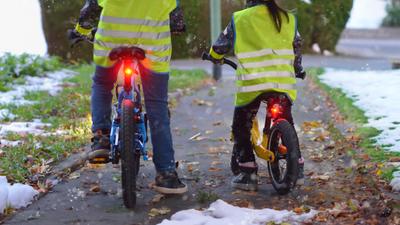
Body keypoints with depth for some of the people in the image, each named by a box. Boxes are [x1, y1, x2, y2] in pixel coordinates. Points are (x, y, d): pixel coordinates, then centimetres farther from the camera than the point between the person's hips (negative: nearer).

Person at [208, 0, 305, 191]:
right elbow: (297, 47, 28)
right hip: (283, 82, 3)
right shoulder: (288, 19, 15)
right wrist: (297, 69, 46)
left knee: (241, 127, 10)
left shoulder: (240, 18, 5)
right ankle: (297, 167, 22)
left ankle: (248, 174, 2)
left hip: (252, 82, -3)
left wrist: (215, 57, 37)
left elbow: (221, 45, 15)